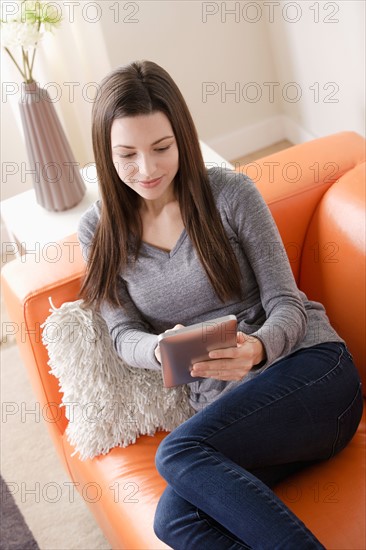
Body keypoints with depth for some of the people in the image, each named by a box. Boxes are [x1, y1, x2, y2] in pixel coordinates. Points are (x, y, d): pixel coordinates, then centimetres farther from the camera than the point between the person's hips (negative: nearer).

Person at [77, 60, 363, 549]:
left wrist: (257, 349, -26)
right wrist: (162, 350, -22)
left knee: (177, 453, -29)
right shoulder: (100, 231, 6)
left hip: (310, 367, -3)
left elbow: (287, 305, -2)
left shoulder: (230, 193, -2)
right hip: (225, 406, 3)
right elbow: (124, 336, 3)